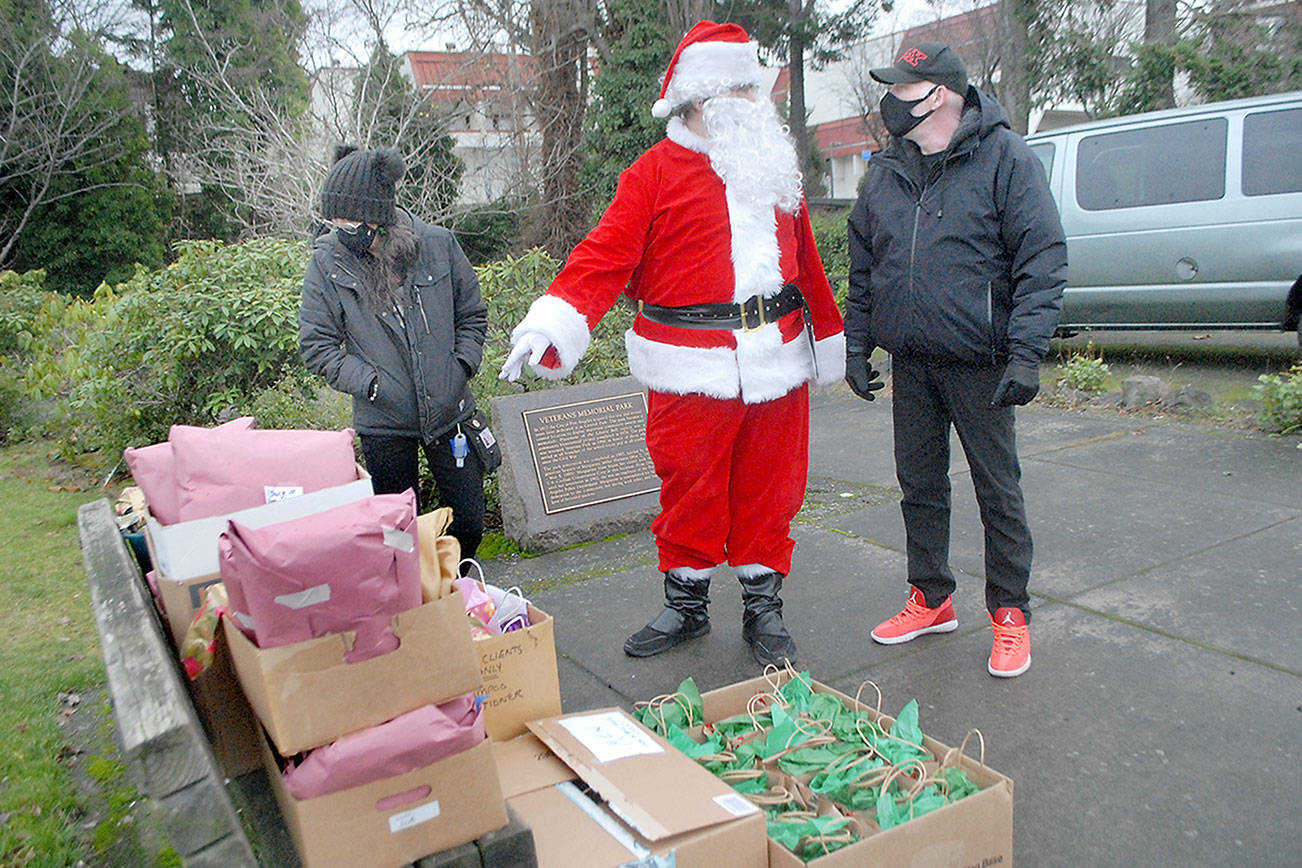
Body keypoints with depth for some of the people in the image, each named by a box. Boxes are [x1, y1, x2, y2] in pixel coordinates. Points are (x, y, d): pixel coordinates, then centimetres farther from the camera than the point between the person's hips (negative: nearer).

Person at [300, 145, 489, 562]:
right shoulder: (327, 261, -8)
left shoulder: (438, 244, -6)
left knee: (468, 523, 10)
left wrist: (462, 366, -5)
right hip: (383, 423, -1)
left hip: (449, 413, 1)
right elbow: (315, 346, -3)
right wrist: (371, 383, -13)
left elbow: (472, 315, 8)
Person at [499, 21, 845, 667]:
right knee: (689, 489, 5)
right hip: (692, 366, -4)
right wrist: (550, 324, -25)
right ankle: (686, 604, 25)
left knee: (767, 488, 10)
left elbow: (805, 259, 20)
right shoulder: (657, 171, -1)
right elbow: (608, 252, -11)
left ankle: (762, 606, 25)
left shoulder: (775, 168, 16)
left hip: (776, 359, 4)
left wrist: (829, 339, 23)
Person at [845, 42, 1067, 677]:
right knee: (919, 484, 13)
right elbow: (863, 268, 17)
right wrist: (856, 346, 10)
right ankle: (931, 600, 29)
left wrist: (1026, 353, -18)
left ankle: (1009, 612, 19)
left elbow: (1042, 261, -10)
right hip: (910, 364, 5)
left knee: (998, 490, 3)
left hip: (979, 363, -5)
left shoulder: (1005, 158, -6)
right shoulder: (885, 172, 11)